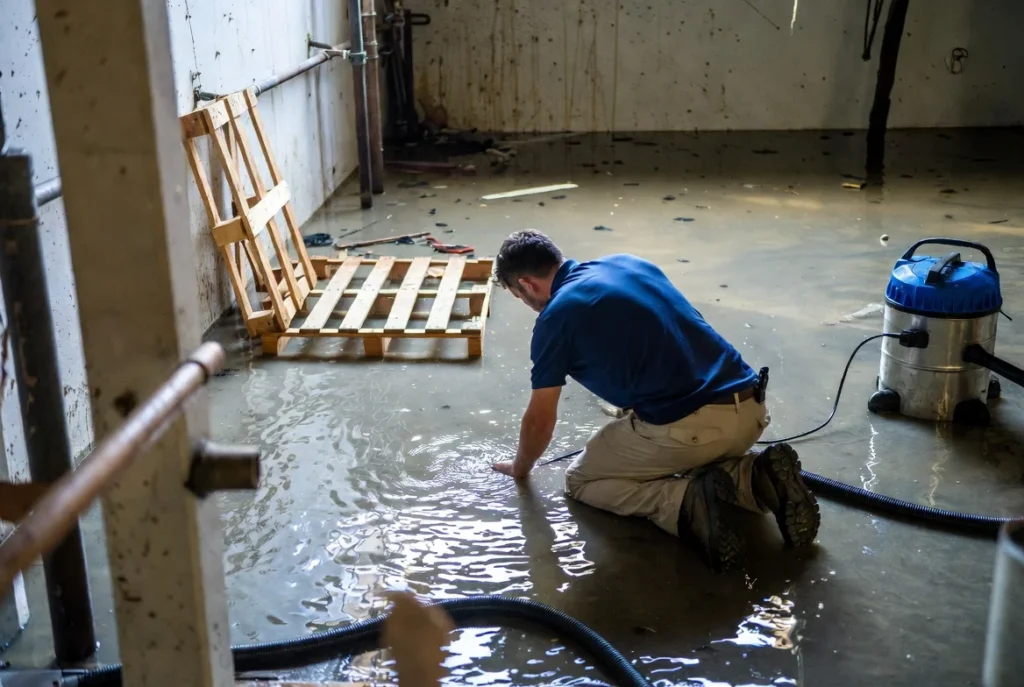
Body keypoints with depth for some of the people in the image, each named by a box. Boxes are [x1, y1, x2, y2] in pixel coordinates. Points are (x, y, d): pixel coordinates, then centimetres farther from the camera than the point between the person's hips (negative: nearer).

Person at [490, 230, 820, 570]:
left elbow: (540, 421, 7)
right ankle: (759, 477, 6)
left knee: (580, 481, 16)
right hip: (750, 411, 7)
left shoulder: (556, 317, -2)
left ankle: (686, 501, -9)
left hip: (687, 428, -7)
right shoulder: (631, 263, 18)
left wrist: (519, 468, 28)